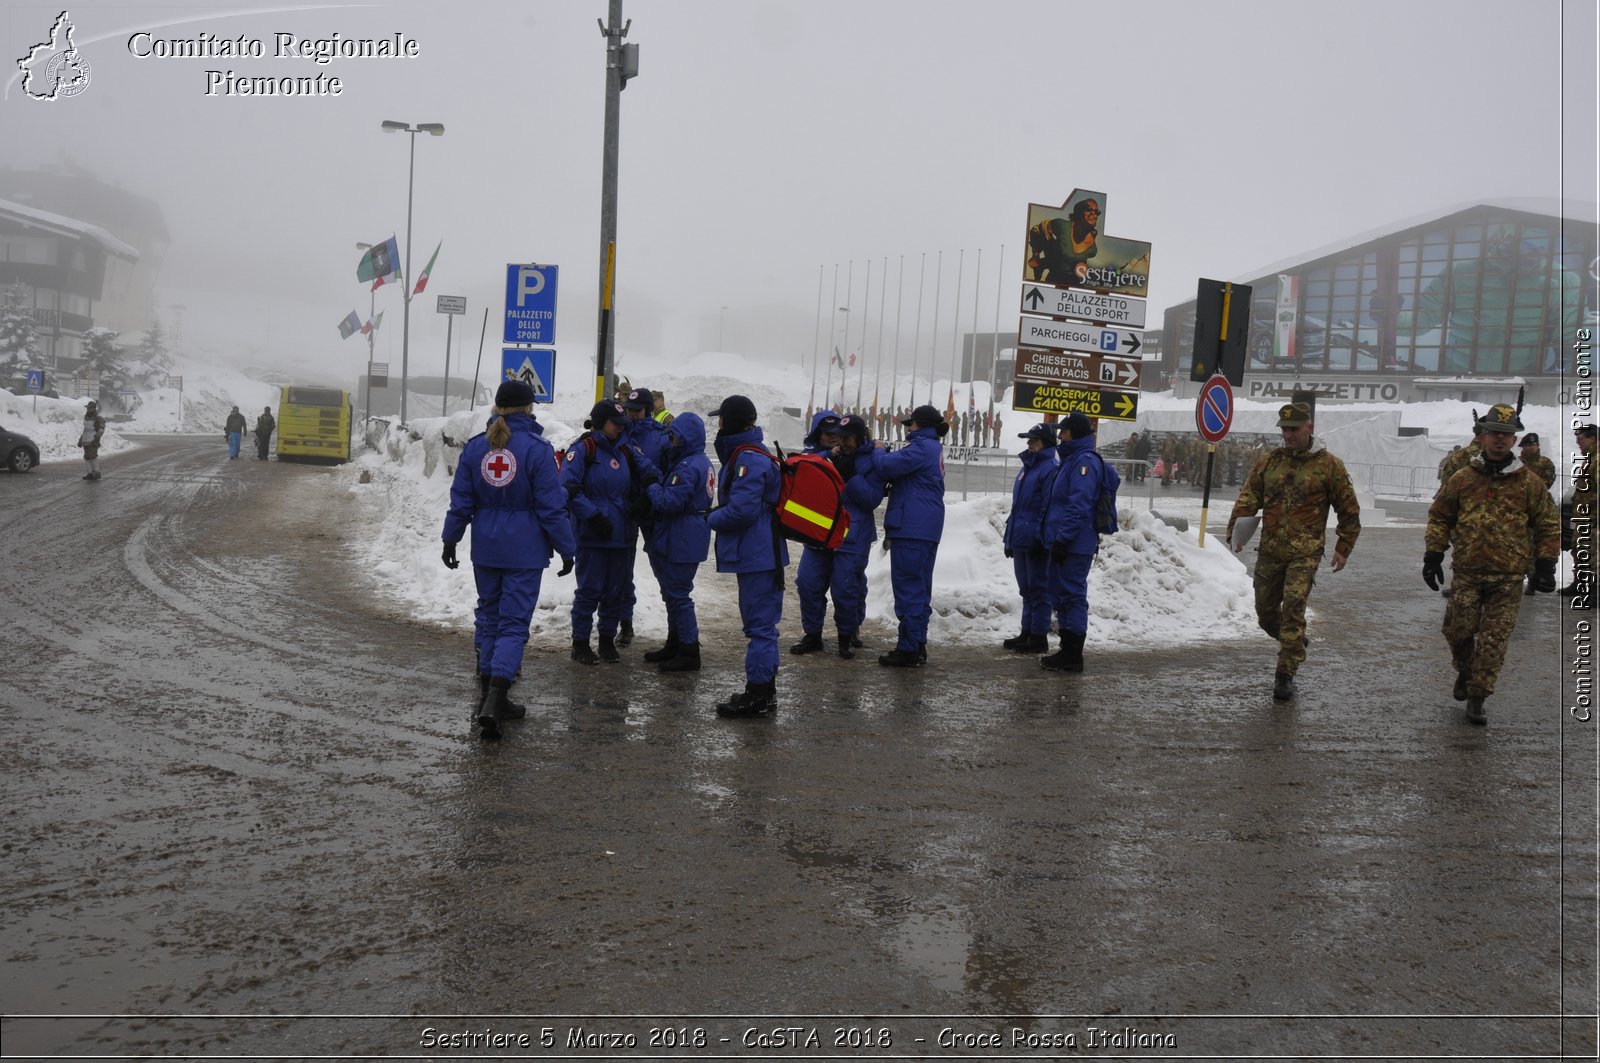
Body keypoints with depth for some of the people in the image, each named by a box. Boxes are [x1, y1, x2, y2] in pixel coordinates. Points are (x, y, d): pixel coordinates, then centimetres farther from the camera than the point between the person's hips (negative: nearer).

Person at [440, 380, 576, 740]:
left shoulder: (475, 446, 2)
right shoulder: (537, 449, -11)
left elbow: (461, 500, 6)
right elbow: (552, 506, -10)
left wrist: (450, 540, 16)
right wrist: (566, 549, -2)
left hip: (486, 549, 4)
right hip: (524, 551, -4)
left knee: (488, 615, 18)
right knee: (514, 622, -3)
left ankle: (490, 692, 23)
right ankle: (493, 701, -15)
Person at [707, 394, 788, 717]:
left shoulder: (748, 459, -19)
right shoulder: (751, 453, 14)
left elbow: (742, 510, -25)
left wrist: (713, 519, -8)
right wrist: (719, 515, 7)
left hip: (756, 555, -11)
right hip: (759, 553, 11)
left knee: (760, 624, -5)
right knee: (760, 623, 16)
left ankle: (758, 694, 0)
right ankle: (764, 690, 25)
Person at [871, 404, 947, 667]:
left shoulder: (922, 447, -12)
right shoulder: (935, 449, 20)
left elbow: (889, 466, -21)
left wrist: (878, 454, -1)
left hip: (911, 528, -10)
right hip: (927, 529, 10)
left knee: (908, 587, -7)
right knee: (920, 588, 13)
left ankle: (908, 649, -6)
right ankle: (918, 645, 18)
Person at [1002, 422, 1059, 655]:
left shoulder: (1051, 468, -12)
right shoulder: (1027, 467, 17)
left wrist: (1040, 538, -20)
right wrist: (1010, 538, 20)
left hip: (1036, 542, -9)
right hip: (1020, 539, 9)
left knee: (1038, 589, -2)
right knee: (1027, 589, 14)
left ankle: (1039, 637, 4)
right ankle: (1027, 633, 22)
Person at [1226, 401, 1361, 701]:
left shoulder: (1328, 465, -1)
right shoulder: (1269, 460, 8)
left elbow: (1349, 510, 6)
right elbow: (1248, 497, 4)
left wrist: (1343, 548, 5)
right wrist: (1236, 531, -11)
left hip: (1305, 553, -4)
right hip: (1269, 551, 4)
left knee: (1293, 609, -14)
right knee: (1265, 612, 10)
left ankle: (1286, 674, -6)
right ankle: (1295, 642, 40)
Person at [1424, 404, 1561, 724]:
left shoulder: (1529, 482, 2)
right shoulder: (1462, 479, 3)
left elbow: (1548, 525, 8)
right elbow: (1440, 517, 11)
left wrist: (1545, 565, 3)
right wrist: (1432, 556, 6)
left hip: (1508, 577, -1)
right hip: (1467, 572, 1)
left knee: (1494, 639, -1)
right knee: (1458, 630, 0)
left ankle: (1477, 698, 9)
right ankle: (1464, 672, 30)